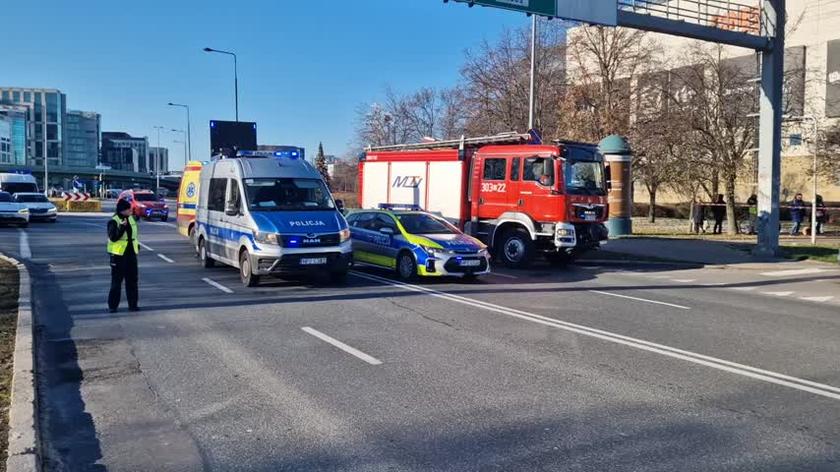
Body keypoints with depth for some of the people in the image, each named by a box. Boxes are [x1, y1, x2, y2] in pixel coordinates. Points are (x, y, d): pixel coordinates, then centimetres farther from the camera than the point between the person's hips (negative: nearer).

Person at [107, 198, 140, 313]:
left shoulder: (131, 218, 8)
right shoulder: (113, 221, -13)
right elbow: (113, 237, -23)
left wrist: (137, 244, 17)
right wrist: (121, 227, -33)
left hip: (131, 254, 7)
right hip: (118, 255, -7)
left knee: (132, 280, 9)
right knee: (116, 281, -1)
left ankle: (133, 304, 16)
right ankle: (112, 305, 8)